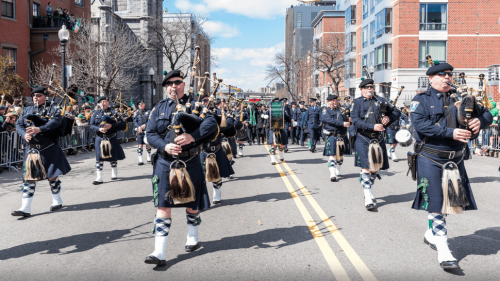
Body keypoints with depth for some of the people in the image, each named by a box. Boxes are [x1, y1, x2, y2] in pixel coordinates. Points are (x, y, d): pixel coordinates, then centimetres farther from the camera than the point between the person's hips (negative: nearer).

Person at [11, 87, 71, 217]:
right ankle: (25, 208, 3)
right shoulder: (27, 110, 14)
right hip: (31, 149, 4)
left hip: (49, 149, -4)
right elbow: (19, 125, 9)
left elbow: (56, 121, -22)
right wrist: (24, 134, -14)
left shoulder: (52, 110, -2)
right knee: (29, 178, 1)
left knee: (52, 176, 6)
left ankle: (57, 201, 26)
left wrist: (39, 129, -35)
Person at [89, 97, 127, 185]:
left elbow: (122, 124, -6)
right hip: (100, 138, 1)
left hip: (111, 138, -1)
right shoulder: (96, 113, 7)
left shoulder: (113, 112, 2)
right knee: (99, 158, -2)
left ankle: (114, 173, 31)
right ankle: (99, 178, 1)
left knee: (113, 157, 10)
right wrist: (99, 129, -17)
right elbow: (91, 125, 2)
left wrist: (111, 126, -20)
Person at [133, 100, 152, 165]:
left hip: (147, 130, 0)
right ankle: (140, 160, -3)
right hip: (140, 131, 0)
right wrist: (138, 127, -13)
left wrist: (145, 125, -16)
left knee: (148, 145, 7)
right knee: (140, 145, -5)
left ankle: (149, 159, 22)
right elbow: (134, 122, 4)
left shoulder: (148, 112, 7)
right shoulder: (136, 113, 10)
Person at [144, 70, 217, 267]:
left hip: (190, 163, -1)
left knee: (191, 204, 13)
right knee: (163, 206, -3)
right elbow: (150, 133, 3)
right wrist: (165, 146, -17)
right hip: (164, 163, 1)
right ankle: (160, 253, -3)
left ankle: (192, 239, 37)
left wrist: (192, 136, -28)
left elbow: (211, 123, -13)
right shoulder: (159, 108, 9)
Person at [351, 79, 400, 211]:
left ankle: (369, 191, 28)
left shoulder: (381, 101, 11)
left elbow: (396, 112, 15)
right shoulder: (357, 102, 2)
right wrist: (373, 126, -19)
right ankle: (368, 197, -6)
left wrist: (389, 118, -7)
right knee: (366, 168, -9)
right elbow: (355, 120, -9)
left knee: (375, 168, 9)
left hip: (378, 139, 4)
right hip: (362, 139, -4)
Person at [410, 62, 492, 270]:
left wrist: (480, 121, -13)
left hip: (455, 159, 5)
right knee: (434, 201, -5)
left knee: (450, 200, 14)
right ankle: (443, 250, 0)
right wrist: (450, 133, -25)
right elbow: (419, 124, -18)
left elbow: (486, 113, 12)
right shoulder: (422, 100, -2)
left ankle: (431, 233, 36)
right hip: (430, 159, -5)